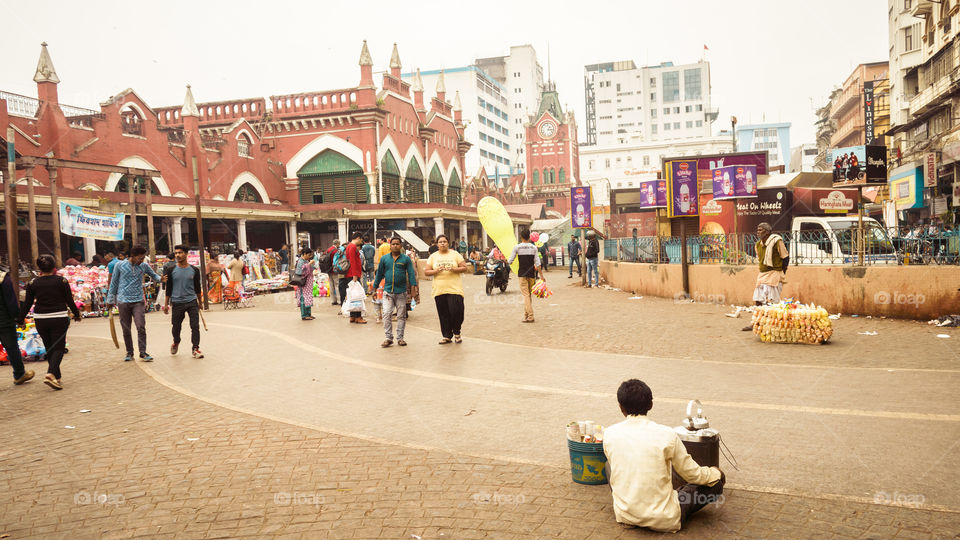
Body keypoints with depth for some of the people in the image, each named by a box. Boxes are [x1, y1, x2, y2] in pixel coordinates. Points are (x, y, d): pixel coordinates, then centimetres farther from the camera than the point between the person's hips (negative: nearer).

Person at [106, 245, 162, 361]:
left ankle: (143, 352, -6)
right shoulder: (120, 266, 1)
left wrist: (161, 279, -7)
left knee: (141, 327, -11)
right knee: (126, 329, 5)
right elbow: (114, 283, 8)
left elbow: (154, 275, 18)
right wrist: (110, 300, 11)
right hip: (123, 302, 0)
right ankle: (129, 353, 17)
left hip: (138, 301, 0)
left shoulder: (144, 266, 5)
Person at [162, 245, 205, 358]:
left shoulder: (194, 270, 3)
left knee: (195, 326, -7)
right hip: (177, 303, 0)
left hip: (192, 302, 0)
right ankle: (176, 343, 39)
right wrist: (166, 304, 3)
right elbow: (168, 288, 5)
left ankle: (195, 349, 1)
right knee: (176, 327, 12)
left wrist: (199, 302, 19)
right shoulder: (171, 270, 1)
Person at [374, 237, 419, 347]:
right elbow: (379, 274, 12)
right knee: (386, 314, -8)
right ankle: (388, 338, 0)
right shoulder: (384, 258, 7)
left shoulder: (406, 259, 2)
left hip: (401, 292, 0)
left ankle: (400, 338, 15)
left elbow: (411, 274, 0)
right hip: (388, 291, 1)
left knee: (401, 316, 6)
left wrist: (413, 289, -8)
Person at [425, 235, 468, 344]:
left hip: (454, 289, -2)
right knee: (444, 315, 4)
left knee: (456, 311, -8)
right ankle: (446, 336, 14)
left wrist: (454, 269, -14)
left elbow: (464, 268, 3)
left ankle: (457, 333, 12)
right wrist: (436, 271, -11)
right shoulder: (433, 257, 10)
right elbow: (426, 271, 7)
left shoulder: (455, 254, 6)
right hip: (439, 290, 2)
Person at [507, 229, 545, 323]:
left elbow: (510, 261, -2)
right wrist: (541, 276, 0)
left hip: (522, 274, -3)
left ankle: (530, 316, -12)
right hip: (531, 273, 3)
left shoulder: (517, 247, -5)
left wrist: (507, 261, 21)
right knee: (529, 294, 15)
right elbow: (537, 263, -2)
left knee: (526, 294, -5)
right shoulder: (534, 247, 1)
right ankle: (526, 314, 22)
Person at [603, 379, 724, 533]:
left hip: (624, 515, 3)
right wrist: (716, 473, 19)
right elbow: (692, 474, -3)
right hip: (662, 521, -3)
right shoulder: (666, 435, -15)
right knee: (715, 484, 13)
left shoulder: (609, 434, -7)